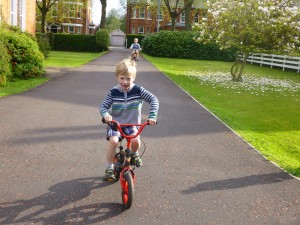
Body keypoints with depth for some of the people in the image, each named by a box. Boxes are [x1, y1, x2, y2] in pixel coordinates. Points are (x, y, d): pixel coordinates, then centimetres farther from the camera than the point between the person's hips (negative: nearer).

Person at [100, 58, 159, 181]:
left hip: (131, 124, 0)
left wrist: (152, 116, -27)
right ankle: (109, 168, -5)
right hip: (115, 123, 0)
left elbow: (154, 100, -13)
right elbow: (103, 106, -6)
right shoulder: (113, 92, -8)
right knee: (113, 141, -26)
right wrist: (106, 115, -29)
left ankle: (134, 154, 14)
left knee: (135, 140, -25)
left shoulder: (138, 90, -9)